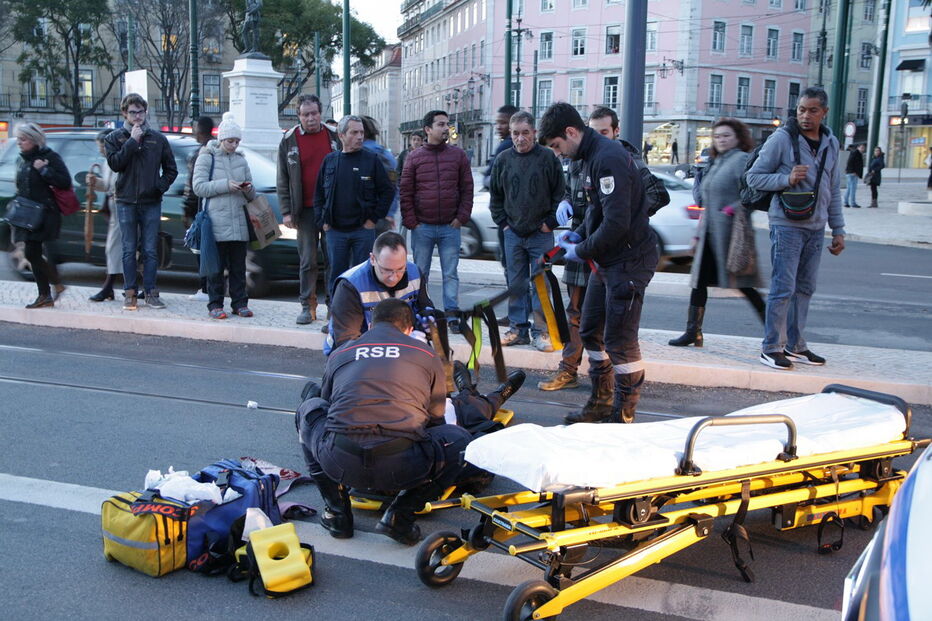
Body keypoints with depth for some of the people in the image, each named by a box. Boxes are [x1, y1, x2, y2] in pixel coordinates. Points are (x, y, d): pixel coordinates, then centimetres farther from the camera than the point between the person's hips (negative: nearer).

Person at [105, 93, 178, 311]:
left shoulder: (157, 138, 8)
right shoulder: (115, 138, 6)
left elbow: (171, 169, 13)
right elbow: (114, 163, -10)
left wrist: (161, 186, -1)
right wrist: (132, 142, -11)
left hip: (151, 202, 1)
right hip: (126, 201, 0)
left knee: (150, 250, 2)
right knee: (129, 250, 3)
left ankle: (151, 292, 8)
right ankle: (130, 293, 8)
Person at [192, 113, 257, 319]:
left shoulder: (241, 159, 16)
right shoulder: (207, 157, 3)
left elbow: (251, 194, 20)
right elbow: (199, 187, -8)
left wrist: (248, 189, -4)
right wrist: (225, 186, -16)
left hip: (239, 223, 4)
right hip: (216, 222, -4)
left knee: (238, 266, 6)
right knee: (216, 266, 0)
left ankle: (240, 303, 13)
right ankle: (215, 304, 7)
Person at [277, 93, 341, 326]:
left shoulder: (333, 137, 5)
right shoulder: (289, 140, 3)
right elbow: (282, 180, 4)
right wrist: (286, 211, -3)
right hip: (305, 210, 0)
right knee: (307, 261, 3)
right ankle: (307, 306, 11)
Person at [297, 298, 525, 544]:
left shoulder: (339, 354, 22)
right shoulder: (427, 355, 17)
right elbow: (436, 420, 23)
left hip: (339, 464, 2)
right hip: (402, 468, -2)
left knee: (309, 409, 32)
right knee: (458, 438, 25)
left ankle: (336, 511, 22)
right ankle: (400, 515, 8)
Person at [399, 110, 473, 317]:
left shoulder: (458, 155, 5)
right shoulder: (414, 158, 4)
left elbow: (467, 189, 4)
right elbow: (405, 193, 3)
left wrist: (461, 218, -4)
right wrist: (410, 222, -4)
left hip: (450, 227, 0)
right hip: (422, 227, 0)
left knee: (451, 274, 4)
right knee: (420, 273, 6)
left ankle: (452, 313, 10)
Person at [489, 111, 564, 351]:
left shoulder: (548, 157, -6)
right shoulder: (503, 159, 4)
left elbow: (560, 193, -2)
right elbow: (495, 195, 14)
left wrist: (550, 222, -6)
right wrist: (502, 221, 7)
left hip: (541, 233, -3)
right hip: (513, 232, 3)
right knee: (516, 283, 8)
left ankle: (541, 330, 7)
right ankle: (518, 329, 16)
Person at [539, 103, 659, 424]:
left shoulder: (609, 159, -21)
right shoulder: (592, 156, 11)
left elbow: (616, 223, -27)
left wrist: (581, 251, -16)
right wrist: (579, 234, 8)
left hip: (629, 260, -11)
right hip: (606, 261, 11)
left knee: (619, 340, -4)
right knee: (591, 332, 17)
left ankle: (623, 416, 8)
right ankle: (601, 403, 30)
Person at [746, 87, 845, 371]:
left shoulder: (831, 143, 12)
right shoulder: (782, 139, -7)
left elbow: (834, 190, 18)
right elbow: (753, 176, -5)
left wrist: (838, 230, 15)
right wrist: (787, 179, -20)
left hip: (816, 228, 6)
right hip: (787, 226, -6)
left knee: (805, 289, 11)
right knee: (783, 288, -7)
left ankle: (795, 345, 20)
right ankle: (772, 347, 2)